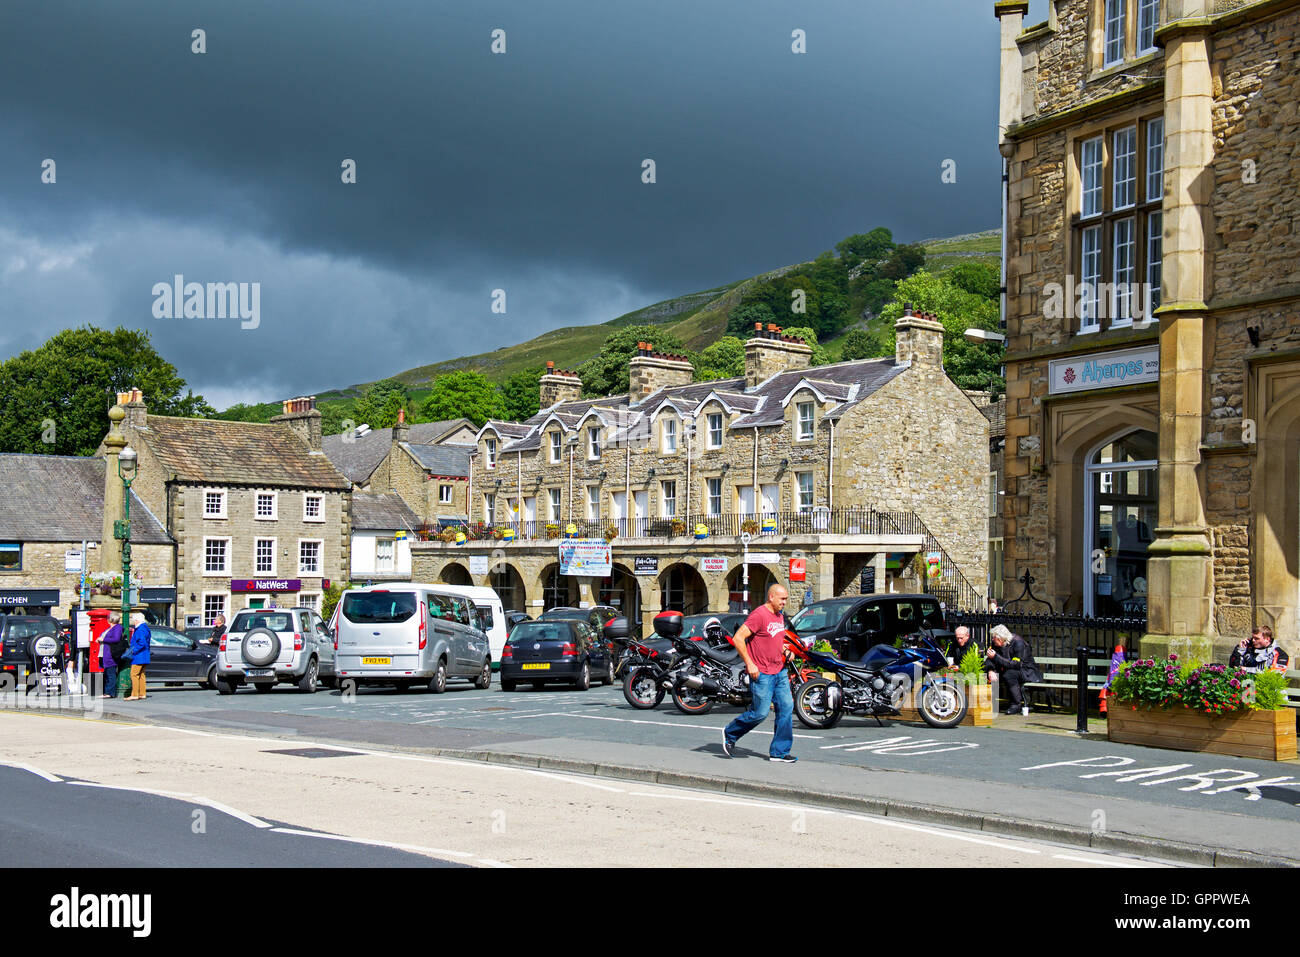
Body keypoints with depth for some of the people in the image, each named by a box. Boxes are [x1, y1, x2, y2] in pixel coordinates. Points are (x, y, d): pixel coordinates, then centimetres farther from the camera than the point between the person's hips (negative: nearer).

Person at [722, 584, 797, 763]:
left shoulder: (780, 617, 13)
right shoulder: (759, 615, -15)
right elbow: (738, 638, -19)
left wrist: (785, 651, 9)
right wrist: (749, 664, -20)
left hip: (779, 671, 8)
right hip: (761, 674, -8)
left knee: (786, 708, 1)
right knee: (760, 713, -5)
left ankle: (779, 752, 8)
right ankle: (730, 734, 20)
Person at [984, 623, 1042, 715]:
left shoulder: (1018, 643, -23)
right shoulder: (996, 644, -3)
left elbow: (1016, 664, -30)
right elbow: (989, 659, -4)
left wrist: (995, 657, -35)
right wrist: (990, 670, -27)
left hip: (1027, 671, -7)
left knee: (1008, 674, -35)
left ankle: (1017, 704, -22)